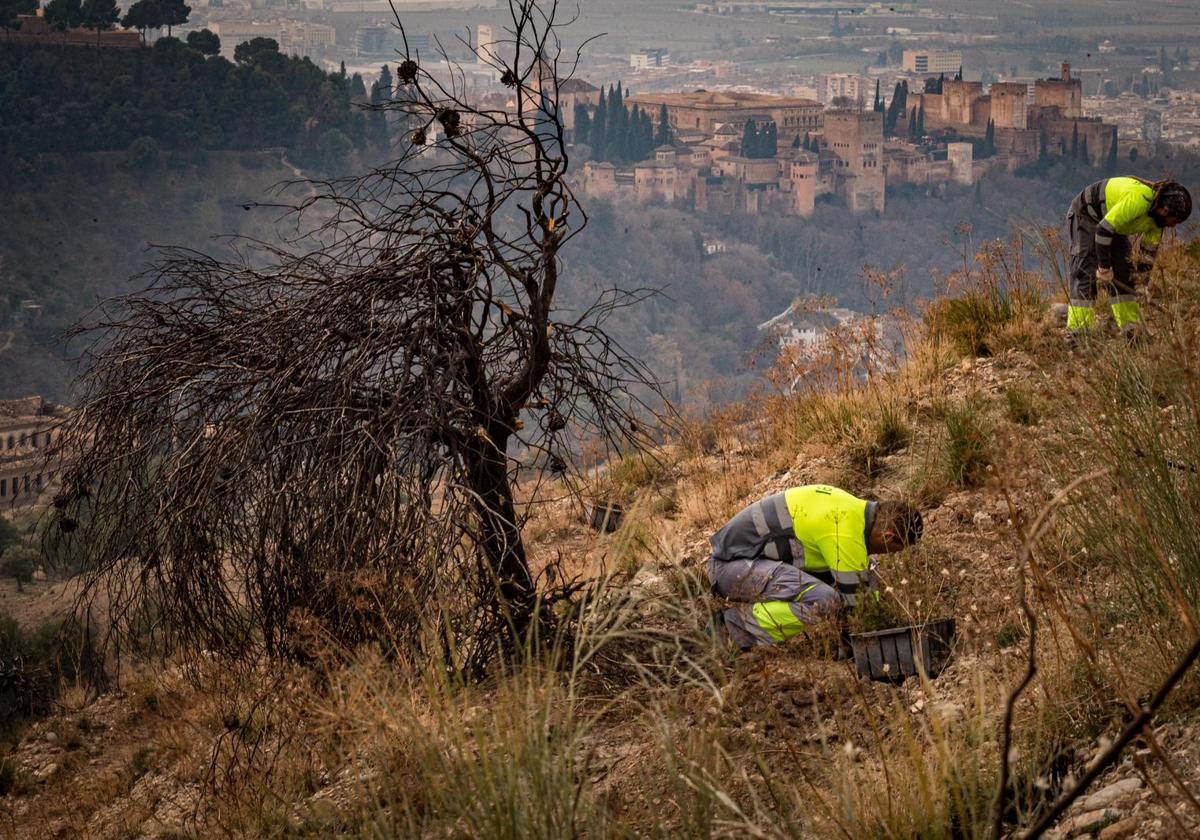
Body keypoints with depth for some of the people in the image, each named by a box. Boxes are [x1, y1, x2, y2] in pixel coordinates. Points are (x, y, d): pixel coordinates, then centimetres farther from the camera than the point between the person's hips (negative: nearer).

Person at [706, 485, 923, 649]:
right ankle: (732, 625, -14)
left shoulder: (854, 508, 9)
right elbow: (850, 598, -14)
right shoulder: (846, 535, -21)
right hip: (732, 566, -10)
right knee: (824, 601, -27)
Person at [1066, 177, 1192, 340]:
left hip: (1112, 220, 9)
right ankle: (1076, 335, -20)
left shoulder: (1158, 213, -9)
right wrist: (1104, 267, -27)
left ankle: (1132, 331, 8)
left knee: (1124, 275, 4)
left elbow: (1150, 249, 4)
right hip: (1085, 215, -9)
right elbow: (1103, 229, -35)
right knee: (1085, 274, -17)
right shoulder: (1137, 200, -37)